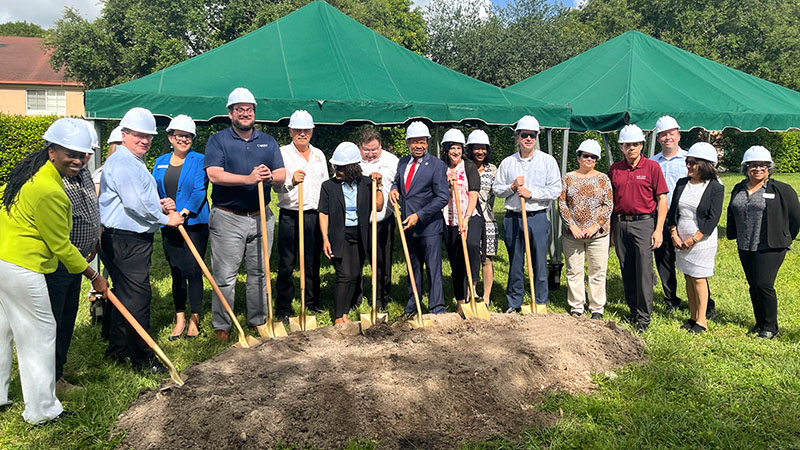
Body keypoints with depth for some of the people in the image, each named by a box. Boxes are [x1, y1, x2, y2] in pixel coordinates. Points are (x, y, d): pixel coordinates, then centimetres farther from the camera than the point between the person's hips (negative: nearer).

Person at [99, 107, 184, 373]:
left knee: (125, 294, 17)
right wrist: (165, 218, -11)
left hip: (135, 239, 11)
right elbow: (136, 203, -22)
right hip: (125, 241, -11)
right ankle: (142, 358, 0)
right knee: (137, 296, -7)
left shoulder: (136, 162, 21)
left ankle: (117, 351, 29)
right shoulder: (121, 162, -14)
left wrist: (160, 205, 11)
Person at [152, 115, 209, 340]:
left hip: (194, 223, -4)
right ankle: (180, 319, 18)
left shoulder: (199, 160, -1)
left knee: (193, 270, -2)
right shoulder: (160, 162, 12)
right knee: (176, 272, 9)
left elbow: (200, 190, -10)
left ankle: (194, 319, 10)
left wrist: (184, 212, -21)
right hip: (169, 226, 4)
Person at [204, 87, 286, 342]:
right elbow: (215, 174, -14)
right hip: (227, 218, -4)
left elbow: (282, 175, 5)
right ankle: (221, 326, 11)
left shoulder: (268, 142, 13)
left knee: (259, 272, 11)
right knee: (225, 277, -1)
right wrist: (249, 179, -27)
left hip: (261, 217, 4)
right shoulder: (218, 140, 1)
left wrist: (270, 177, -20)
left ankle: (258, 321, 23)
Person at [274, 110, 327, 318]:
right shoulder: (283, 153, 0)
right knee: (286, 264, 0)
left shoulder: (319, 155, 14)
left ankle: (313, 301, 25)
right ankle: (283, 308, 9)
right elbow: (276, 186, -7)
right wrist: (291, 181, -28)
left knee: (313, 262, 11)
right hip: (289, 216, -4)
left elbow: (325, 184, 19)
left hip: (314, 215, 4)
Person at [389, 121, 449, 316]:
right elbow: (397, 181, 26)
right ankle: (412, 307, 28)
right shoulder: (403, 162, 9)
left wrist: (419, 216, -18)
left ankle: (437, 309, 5)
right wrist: (394, 189, 0)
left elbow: (442, 198, -13)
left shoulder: (437, 165, -9)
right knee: (413, 267, 16)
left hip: (429, 226, -6)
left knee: (433, 267, -3)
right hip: (408, 225, 6)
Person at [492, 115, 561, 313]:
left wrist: (531, 193, -12)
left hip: (537, 217, -2)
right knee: (515, 263, 8)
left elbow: (556, 190, -3)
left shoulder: (547, 160, 3)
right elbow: (496, 189, 11)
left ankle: (541, 303, 13)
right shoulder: (507, 163, 9)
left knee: (539, 262, 1)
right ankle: (514, 303, 19)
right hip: (512, 218, 2)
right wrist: (512, 187, -7)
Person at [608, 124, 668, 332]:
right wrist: (612, 229, 11)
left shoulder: (652, 167, -2)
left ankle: (644, 316, 4)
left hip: (644, 223, -4)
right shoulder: (614, 169, 8)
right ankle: (633, 311, 22)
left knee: (644, 270, -5)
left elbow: (662, 200, -3)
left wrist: (659, 230, -9)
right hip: (621, 224, 4)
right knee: (627, 272, 9)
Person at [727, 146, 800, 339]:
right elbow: (731, 214, 24)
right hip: (745, 247, 5)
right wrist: (733, 235, 20)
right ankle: (760, 323, 24)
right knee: (754, 286, 11)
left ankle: (770, 326, 7)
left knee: (764, 285, -10)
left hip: (771, 248, -5)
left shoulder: (781, 190, -4)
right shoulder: (739, 189, 10)